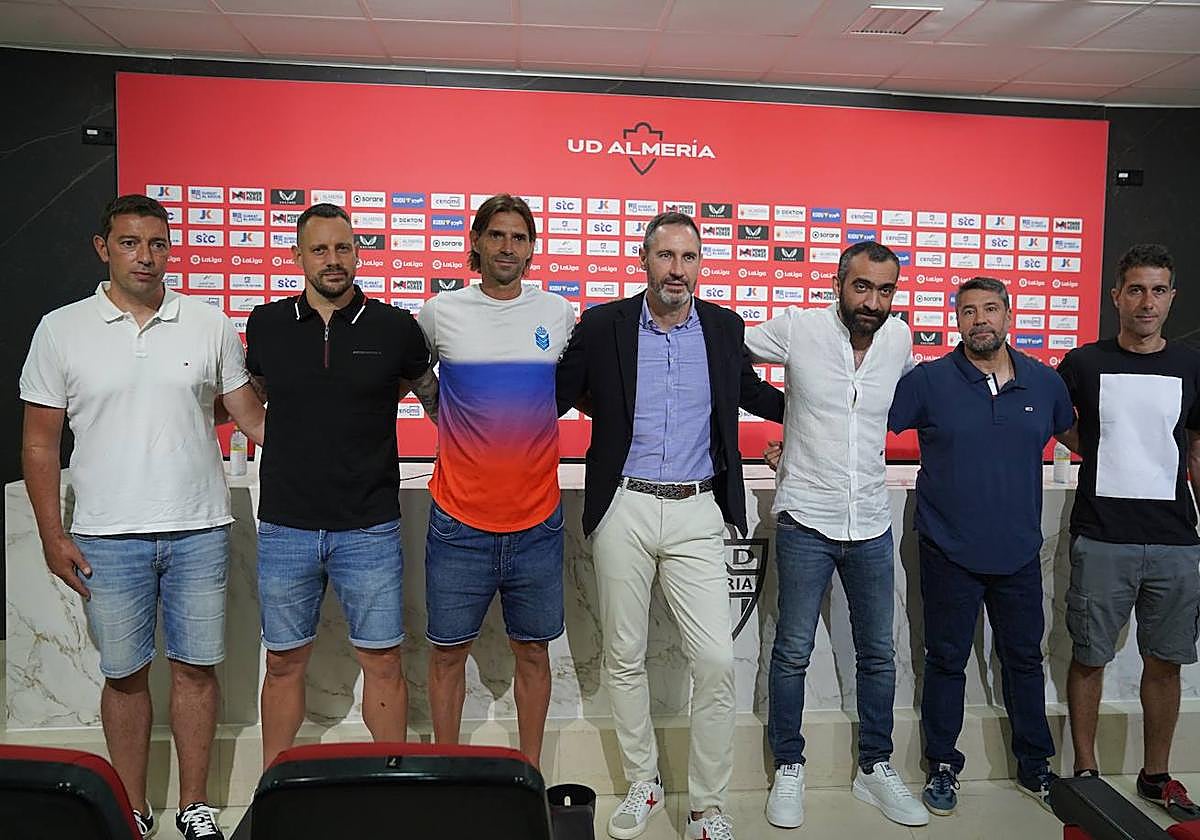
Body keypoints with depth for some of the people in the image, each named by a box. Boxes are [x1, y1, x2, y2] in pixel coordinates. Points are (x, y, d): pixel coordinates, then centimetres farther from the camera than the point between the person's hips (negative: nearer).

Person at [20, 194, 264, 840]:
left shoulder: (209, 324, 3)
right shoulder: (61, 329, 2)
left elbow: (249, 413, 8)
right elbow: (40, 441, 4)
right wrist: (52, 536, -1)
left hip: (199, 532, 1)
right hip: (106, 538, 0)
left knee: (195, 668, 9)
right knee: (124, 675, 11)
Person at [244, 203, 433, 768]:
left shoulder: (394, 328, -2)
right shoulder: (267, 325, 3)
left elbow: (424, 388, 17)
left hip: (369, 526, -1)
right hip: (284, 527, 2)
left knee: (382, 662, 5)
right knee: (284, 662, 12)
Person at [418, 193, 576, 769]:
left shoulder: (558, 314, 3)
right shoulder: (441, 313, 0)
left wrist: (532, 420, 9)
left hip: (536, 523, 1)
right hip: (458, 521, -1)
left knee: (532, 651, 12)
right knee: (448, 653, 9)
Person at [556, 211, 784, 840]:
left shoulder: (724, 327, 6)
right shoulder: (602, 326, 0)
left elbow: (751, 393, 23)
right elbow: (557, 395, 6)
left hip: (696, 512, 1)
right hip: (623, 509, 0)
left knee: (715, 661, -3)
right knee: (624, 657, 11)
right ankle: (642, 785, 32)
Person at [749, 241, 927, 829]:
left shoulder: (898, 338, 2)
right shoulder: (797, 328, -10)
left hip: (871, 525, 4)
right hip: (805, 520, -4)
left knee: (879, 654, 13)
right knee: (792, 653, 5)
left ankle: (876, 768, 31)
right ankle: (788, 769, 23)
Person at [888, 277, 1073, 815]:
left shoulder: (1045, 383, 3)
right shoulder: (928, 381, -6)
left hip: (1019, 552, 3)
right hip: (949, 552, -3)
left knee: (1024, 659, 17)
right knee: (946, 662, 9)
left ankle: (1035, 767, 35)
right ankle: (942, 766, 26)